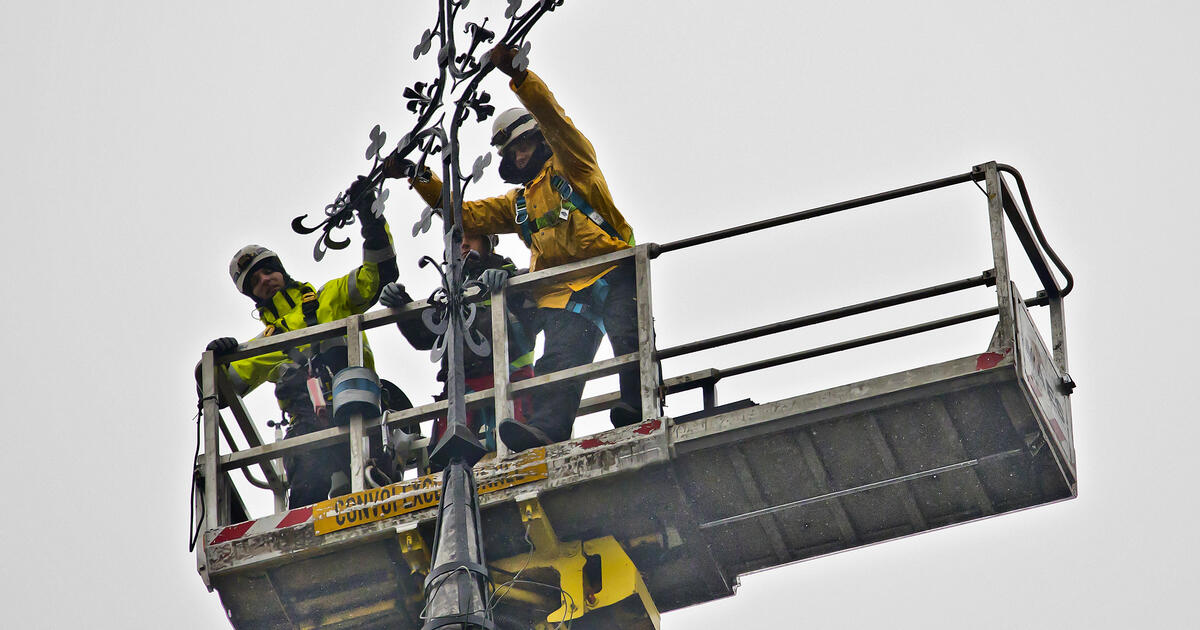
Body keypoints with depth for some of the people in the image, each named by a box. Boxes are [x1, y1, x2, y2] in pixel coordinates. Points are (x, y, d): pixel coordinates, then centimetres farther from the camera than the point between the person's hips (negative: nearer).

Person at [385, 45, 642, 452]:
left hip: (610, 269, -3)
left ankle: (637, 404, -37)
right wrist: (419, 179, 22)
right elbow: (465, 214, 31)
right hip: (563, 290, 3)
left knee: (627, 335, -27)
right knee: (561, 355, -20)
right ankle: (548, 426, -41)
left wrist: (519, 76, -15)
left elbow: (551, 117, -2)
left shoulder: (570, 165, 15)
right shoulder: (518, 203, 32)